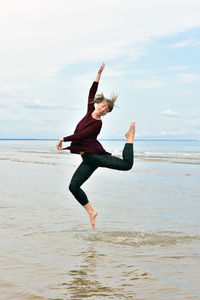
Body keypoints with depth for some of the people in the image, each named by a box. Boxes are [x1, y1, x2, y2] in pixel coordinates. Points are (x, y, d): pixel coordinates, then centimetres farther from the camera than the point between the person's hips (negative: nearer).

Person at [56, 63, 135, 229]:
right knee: (73, 186, -7)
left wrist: (63, 139, -8)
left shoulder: (98, 123, -11)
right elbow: (92, 92, 7)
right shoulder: (90, 112, 8)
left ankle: (130, 137, 7)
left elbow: (80, 136, -16)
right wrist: (99, 73, 7)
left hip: (97, 154, -5)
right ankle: (91, 211, 5)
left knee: (127, 164, -19)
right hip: (88, 160, 5)